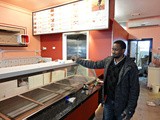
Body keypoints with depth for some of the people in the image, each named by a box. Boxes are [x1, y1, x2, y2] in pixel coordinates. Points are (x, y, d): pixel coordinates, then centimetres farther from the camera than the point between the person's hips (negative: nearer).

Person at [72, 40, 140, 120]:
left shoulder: (131, 66, -19)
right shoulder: (108, 60, -3)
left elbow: (134, 89, -15)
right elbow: (94, 64, 7)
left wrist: (130, 109, -15)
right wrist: (78, 60, 9)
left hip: (121, 104, -4)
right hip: (108, 100, 5)